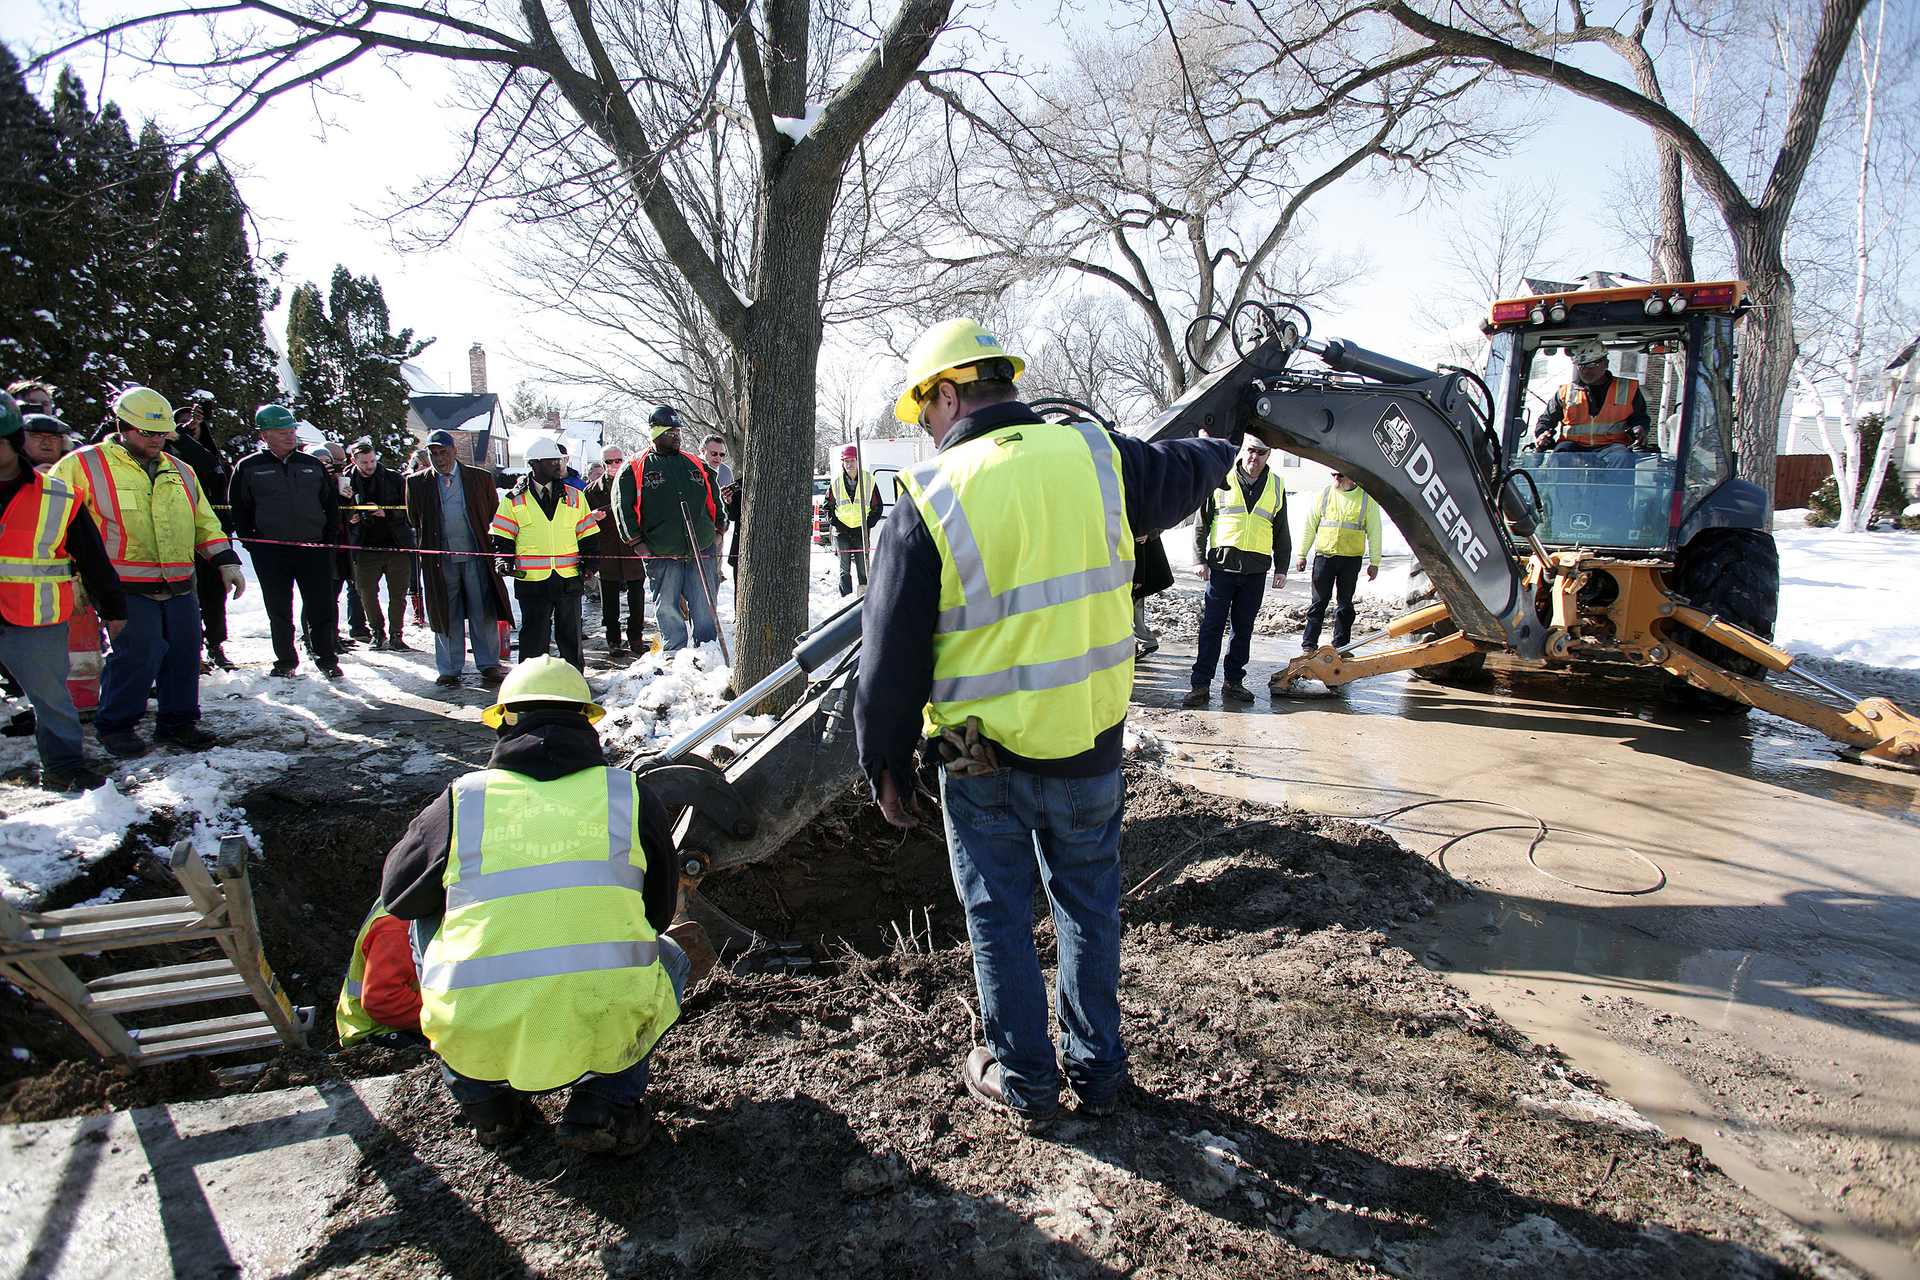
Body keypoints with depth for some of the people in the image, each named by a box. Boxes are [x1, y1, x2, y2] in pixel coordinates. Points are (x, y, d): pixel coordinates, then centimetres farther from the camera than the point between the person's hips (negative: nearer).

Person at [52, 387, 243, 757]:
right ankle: (114, 725, 9)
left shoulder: (178, 471, 17)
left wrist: (226, 560, 12)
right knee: (139, 653, -11)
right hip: (127, 587, -5)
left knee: (184, 652, 7)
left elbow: (204, 522, 22)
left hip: (179, 585, 6)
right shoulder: (84, 465, 0)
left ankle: (177, 721, 22)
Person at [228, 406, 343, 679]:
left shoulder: (313, 464, 10)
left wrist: (330, 538, 7)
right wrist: (251, 542, -2)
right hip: (270, 552, -1)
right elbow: (238, 507, 8)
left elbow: (331, 501, 16)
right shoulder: (248, 467, 4)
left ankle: (326, 659, 10)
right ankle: (285, 662, 18)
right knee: (279, 612, 7)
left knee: (322, 608, 0)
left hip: (314, 549, 1)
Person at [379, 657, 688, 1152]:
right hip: (604, 1032, -1)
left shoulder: (459, 800, 3)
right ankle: (605, 1098, 11)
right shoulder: (632, 796, 4)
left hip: (476, 1038, 1)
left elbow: (398, 894, 20)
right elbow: (659, 910, 17)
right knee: (668, 957, 32)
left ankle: (482, 1095, 23)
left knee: (429, 923, 29)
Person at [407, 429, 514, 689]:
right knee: (446, 615, 7)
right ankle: (449, 670, 17)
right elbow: (413, 520, 15)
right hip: (440, 560, 1)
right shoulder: (417, 483, 6)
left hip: (476, 556, -1)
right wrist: (430, 540, 6)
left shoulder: (480, 478, 2)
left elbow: (495, 514, 7)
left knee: (483, 613, 3)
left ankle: (488, 665, 15)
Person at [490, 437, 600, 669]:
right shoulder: (514, 501, 4)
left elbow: (588, 536, 13)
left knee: (570, 635, 10)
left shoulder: (574, 497, 10)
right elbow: (502, 538, 8)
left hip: (569, 580, 2)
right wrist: (503, 560, -10)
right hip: (531, 581, -2)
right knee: (534, 637, 3)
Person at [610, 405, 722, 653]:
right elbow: (623, 506, 4)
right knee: (667, 607, 4)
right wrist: (636, 540, -2)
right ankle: (674, 653, 15)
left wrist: (718, 530, 14)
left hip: (702, 550, 2)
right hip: (660, 554, -2)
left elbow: (715, 500, 21)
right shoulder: (635, 468, 3)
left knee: (705, 605, 2)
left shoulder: (696, 464, 13)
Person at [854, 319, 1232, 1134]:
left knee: (999, 918, 15)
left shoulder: (927, 502, -13)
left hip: (983, 757, -3)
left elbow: (892, 661, -9)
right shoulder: (1095, 456, -5)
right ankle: (1098, 1069, 36)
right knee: (1089, 907, 20)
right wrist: (1217, 451, 42)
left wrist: (886, 765, 4)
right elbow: (1178, 479, 18)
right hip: (1092, 741, 4)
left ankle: (1023, 1082, 30)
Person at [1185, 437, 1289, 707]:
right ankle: (1200, 684, -2)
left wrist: (1281, 568, 12)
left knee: (1244, 628, 8)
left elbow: (1281, 532, 17)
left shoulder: (1277, 487, 11)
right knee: (1212, 626, -4)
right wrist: (1199, 559, -2)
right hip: (1222, 565, -3)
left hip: (1256, 570, 3)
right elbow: (1202, 522, 5)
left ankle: (1234, 681, 18)